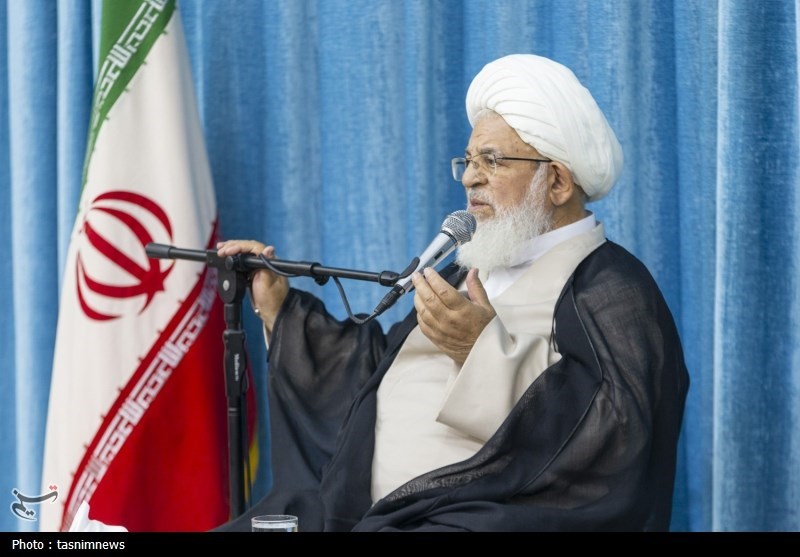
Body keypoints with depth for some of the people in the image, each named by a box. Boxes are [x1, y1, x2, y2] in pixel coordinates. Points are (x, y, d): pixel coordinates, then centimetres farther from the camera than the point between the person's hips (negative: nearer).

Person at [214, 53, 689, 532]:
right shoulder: (469, 274, 23)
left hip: (488, 516, -8)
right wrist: (280, 308, 26)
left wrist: (486, 350, -21)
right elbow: (373, 373, 30)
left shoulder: (611, 291, -3)